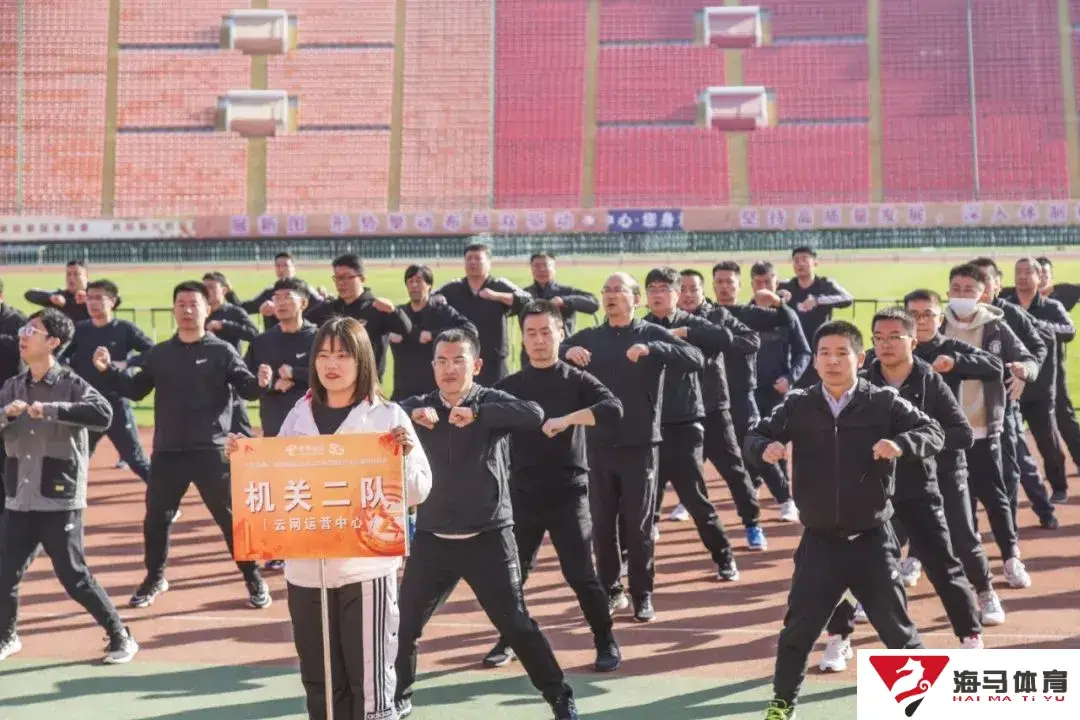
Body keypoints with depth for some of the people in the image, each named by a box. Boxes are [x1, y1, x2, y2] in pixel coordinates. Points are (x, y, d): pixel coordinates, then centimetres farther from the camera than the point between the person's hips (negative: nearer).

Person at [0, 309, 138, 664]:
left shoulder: (70, 384, -9)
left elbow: (103, 413, -26)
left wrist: (51, 409, -28)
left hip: (60, 501, -5)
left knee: (74, 577, -2)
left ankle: (121, 637, 13)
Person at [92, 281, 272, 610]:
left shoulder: (222, 351, -3)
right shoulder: (159, 353, 8)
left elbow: (246, 389, -10)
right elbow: (136, 390, 9)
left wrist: (261, 383, -32)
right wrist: (108, 370, -5)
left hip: (211, 451, -4)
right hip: (167, 452, 4)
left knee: (230, 516, 3)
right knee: (156, 517, 13)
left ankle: (253, 579, 17)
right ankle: (155, 577, 34)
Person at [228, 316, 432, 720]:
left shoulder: (388, 416, -2)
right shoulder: (299, 417, 8)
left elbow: (418, 492, -3)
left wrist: (406, 452, -21)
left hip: (366, 568, -4)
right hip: (306, 569, 4)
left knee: (370, 680, -1)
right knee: (320, 682, 14)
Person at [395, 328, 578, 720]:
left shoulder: (492, 402, -5)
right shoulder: (419, 407, 3)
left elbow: (535, 415, -24)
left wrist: (477, 413, -31)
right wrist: (412, 415, -29)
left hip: (487, 538, -3)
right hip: (431, 538, 3)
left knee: (516, 624, 1)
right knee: (404, 623, 10)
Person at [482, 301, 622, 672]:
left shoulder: (577, 380, -1)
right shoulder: (510, 385, 6)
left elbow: (613, 409, -17)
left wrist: (566, 419, -29)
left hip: (568, 493, -2)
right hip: (523, 494, 3)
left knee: (580, 573, -1)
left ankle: (606, 642, 15)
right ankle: (509, 640, 26)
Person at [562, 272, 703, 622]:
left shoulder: (653, 334, -1)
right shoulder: (588, 337, 8)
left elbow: (696, 359, -15)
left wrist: (652, 350, -29)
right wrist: (566, 352, -18)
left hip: (640, 445, -3)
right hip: (599, 445, 3)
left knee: (639, 525, 3)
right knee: (602, 524, 8)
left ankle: (642, 596, 15)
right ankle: (611, 591, 22)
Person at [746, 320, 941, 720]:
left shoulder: (883, 402, -7)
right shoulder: (797, 406, -2)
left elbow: (934, 434, -10)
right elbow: (756, 436, 3)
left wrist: (901, 444, -31)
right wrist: (766, 447, -22)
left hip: (872, 540, -1)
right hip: (820, 542, 2)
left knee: (897, 629, 9)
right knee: (798, 629, 9)